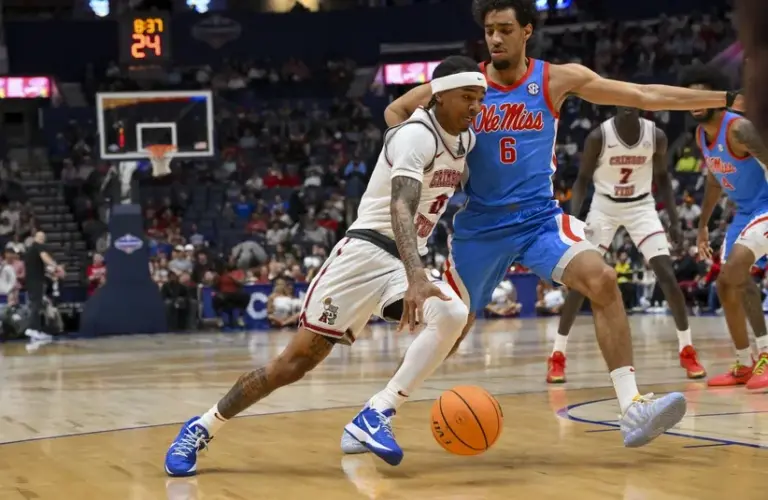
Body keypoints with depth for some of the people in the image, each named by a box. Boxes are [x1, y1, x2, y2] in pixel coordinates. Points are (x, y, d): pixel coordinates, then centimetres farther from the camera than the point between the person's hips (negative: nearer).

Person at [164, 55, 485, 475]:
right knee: (296, 360, -6)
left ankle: (376, 415, -26)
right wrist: (416, 279, -49)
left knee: (453, 316, -26)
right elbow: (400, 208, -35)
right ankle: (200, 429, 10)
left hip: (408, 262, 7)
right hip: (367, 252, -7)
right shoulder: (416, 136, -19)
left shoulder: (465, 139, 9)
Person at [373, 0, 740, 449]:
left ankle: (632, 409, -29)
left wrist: (729, 98, -2)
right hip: (481, 225, 0)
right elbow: (395, 111, 11)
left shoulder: (558, 79, -3)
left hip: (540, 218, 0)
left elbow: (646, 96, -1)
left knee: (603, 281, -26)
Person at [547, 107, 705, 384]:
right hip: (604, 206, -1)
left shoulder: (656, 136, -11)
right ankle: (557, 355, -1)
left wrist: (674, 220, -1)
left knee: (667, 276, -10)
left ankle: (687, 350, 3)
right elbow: (583, 179, -7)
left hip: (641, 205, 1)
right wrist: (573, 218, -21)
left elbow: (662, 178, 4)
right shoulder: (598, 136, -18)